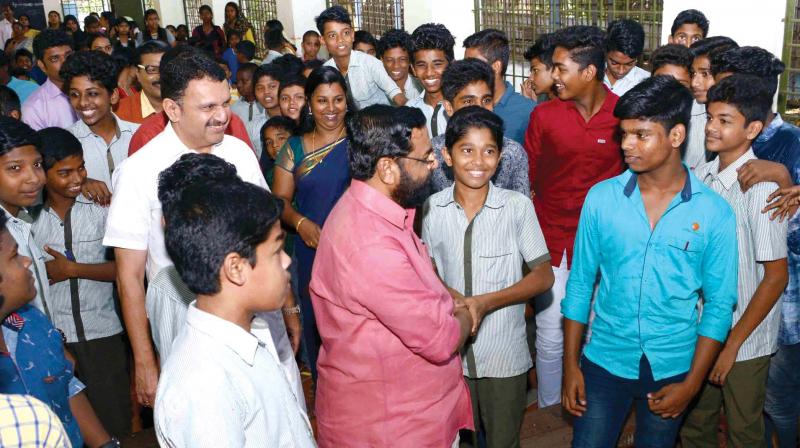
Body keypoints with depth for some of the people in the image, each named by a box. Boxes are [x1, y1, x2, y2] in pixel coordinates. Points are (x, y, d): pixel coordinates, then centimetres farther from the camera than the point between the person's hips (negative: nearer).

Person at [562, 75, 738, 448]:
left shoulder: (715, 213, -9)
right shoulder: (601, 198, -7)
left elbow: (719, 304, -4)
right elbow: (580, 283, -1)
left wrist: (691, 384, -6)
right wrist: (570, 364, -1)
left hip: (671, 369, 0)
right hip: (604, 361, 0)